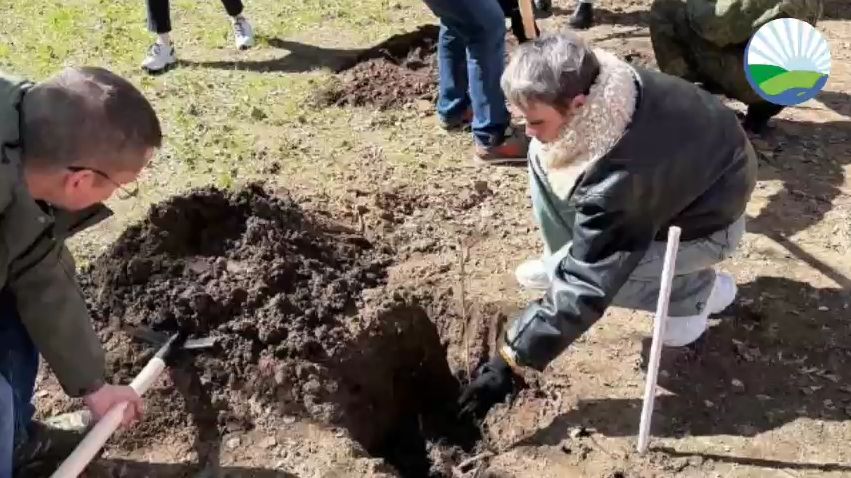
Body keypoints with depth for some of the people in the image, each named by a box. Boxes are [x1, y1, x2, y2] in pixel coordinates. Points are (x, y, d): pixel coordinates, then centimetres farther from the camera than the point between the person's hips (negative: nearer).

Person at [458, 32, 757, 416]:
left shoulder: (621, 177, -42)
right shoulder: (599, 87, -23)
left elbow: (585, 287, -37)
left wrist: (510, 359, -33)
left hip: (707, 221, -7)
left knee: (579, 273, -23)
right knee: (541, 158, -7)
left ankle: (696, 290, 0)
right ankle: (566, 261, 10)